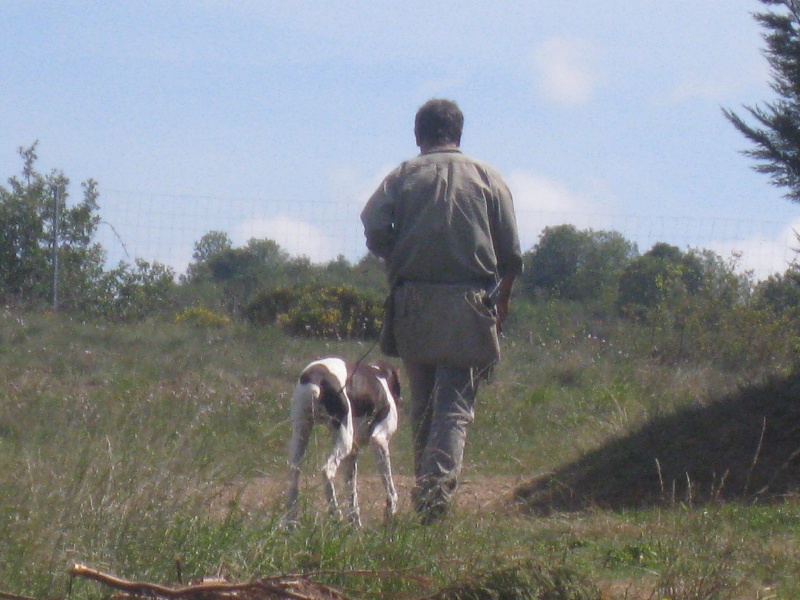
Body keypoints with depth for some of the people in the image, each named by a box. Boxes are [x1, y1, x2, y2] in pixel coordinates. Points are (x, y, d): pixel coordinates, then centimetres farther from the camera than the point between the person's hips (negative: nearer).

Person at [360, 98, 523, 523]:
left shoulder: (403, 177, 6)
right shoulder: (488, 179, 7)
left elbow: (374, 230, -8)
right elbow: (511, 252, 4)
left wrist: (398, 262, 11)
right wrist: (502, 300, 18)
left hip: (413, 301, 1)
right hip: (469, 306, -1)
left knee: (422, 404, 12)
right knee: (456, 403, -5)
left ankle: (424, 490, 13)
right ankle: (440, 482, -25)